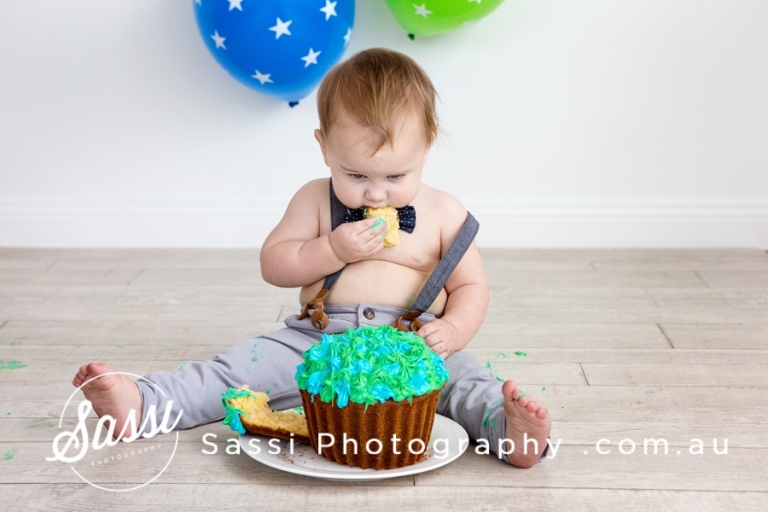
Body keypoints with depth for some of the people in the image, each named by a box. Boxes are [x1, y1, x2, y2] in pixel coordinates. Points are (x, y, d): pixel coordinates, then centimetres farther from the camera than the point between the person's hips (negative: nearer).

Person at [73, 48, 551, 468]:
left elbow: (471, 286, 6)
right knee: (245, 364, -15)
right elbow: (273, 265, 2)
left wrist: (453, 331, -15)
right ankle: (139, 402, -23)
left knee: (465, 376, -28)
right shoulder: (315, 199, 4)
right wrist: (333, 250, -14)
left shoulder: (444, 214, 2)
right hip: (316, 343, 1)